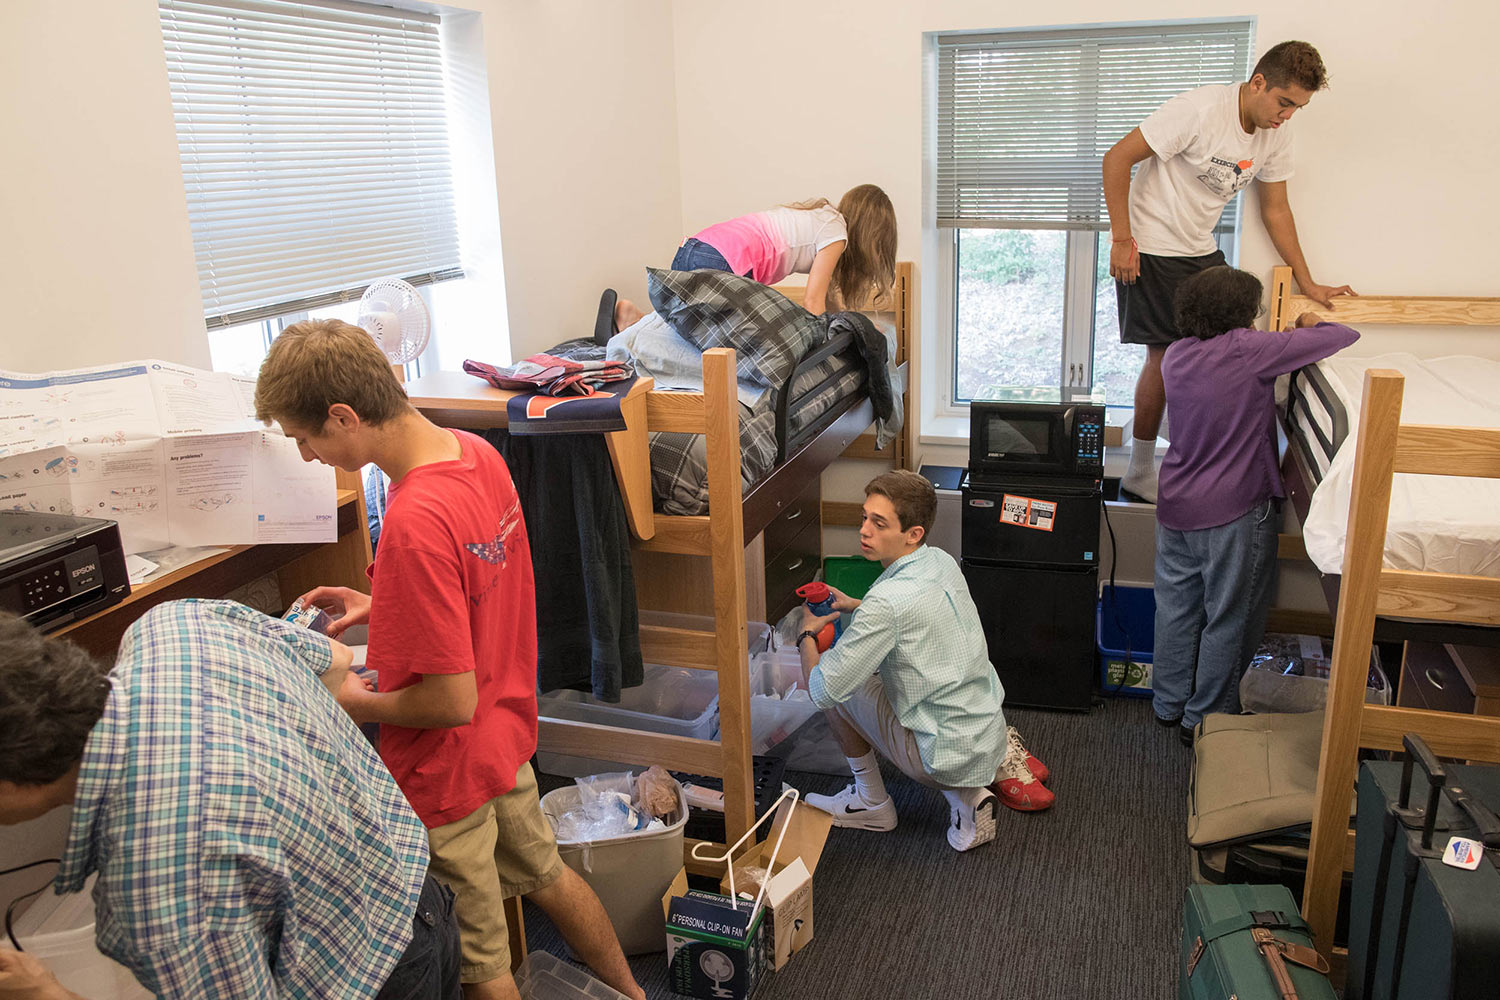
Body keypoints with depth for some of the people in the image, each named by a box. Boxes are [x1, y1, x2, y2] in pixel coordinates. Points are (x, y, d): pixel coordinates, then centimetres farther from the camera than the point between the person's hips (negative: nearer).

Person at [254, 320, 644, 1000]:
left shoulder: (414, 523, -34)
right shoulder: (477, 452, -7)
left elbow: (452, 701, -28)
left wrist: (359, 704, -12)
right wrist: (382, 608, 4)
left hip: (445, 776, -9)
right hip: (506, 739, 9)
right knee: (545, 874, 30)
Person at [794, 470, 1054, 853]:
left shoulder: (887, 601, -27)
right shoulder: (941, 562, -2)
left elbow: (823, 689, -21)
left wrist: (807, 635, -2)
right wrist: (855, 607, 14)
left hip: (951, 757, -8)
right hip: (990, 731, 8)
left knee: (837, 682, 0)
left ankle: (870, 801, 15)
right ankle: (1002, 761, 19)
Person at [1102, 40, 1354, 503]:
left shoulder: (1276, 135, 2)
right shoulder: (1200, 109, -21)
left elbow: (1275, 209, 12)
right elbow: (1117, 159, -20)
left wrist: (1307, 283, 13)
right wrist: (1122, 239, -20)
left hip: (1201, 251, 7)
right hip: (1150, 248, -7)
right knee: (1164, 354, -6)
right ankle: (1140, 472, 8)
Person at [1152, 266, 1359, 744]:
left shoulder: (1176, 355, 2)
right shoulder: (1248, 350, -16)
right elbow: (1345, 337, -11)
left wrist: (1290, 336, 22)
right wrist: (1313, 324, 12)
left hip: (1176, 505, 6)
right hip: (1234, 511, -6)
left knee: (1176, 609, 17)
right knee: (1229, 620, 8)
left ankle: (1169, 704, 30)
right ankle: (1205, 719, 18)